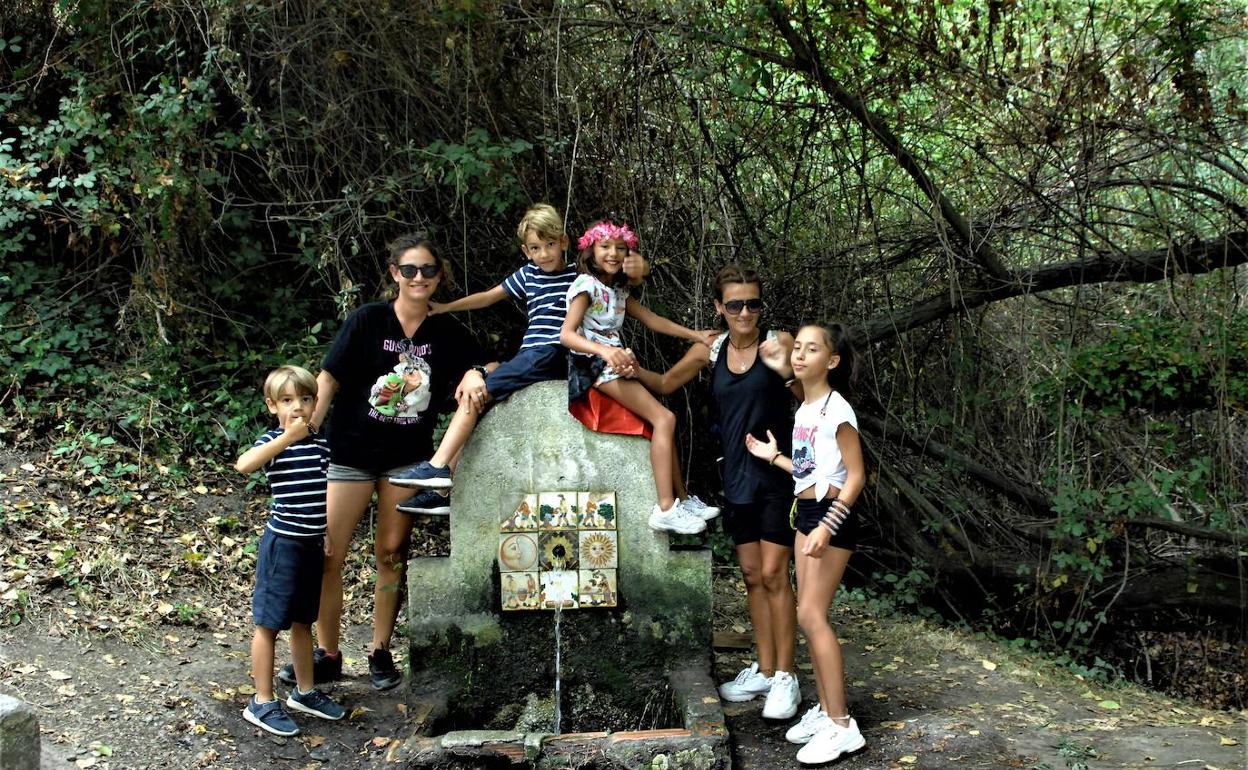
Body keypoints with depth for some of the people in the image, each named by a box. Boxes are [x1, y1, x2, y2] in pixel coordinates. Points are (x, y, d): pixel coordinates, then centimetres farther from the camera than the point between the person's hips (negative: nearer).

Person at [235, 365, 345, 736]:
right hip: (283, 542, -6)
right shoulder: (274, 440, -11)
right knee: (269, 623, 3)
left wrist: (328, 535, 16)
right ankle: (262, 703, 11)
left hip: (312, 544, 6)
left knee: (302, 620, 18)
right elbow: (243, 465, -32)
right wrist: (288, 437, -33)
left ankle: (305, 692, 31)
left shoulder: (320, 443, 6)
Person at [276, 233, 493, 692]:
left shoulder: (447, 333, 2)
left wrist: (475, 376, -15)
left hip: (408, 459, 2)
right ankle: (327, 655, 13)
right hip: (352, 452, -2)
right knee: (327, 555, -2)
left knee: (391, 555, 7)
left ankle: (381, 653, 20)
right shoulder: (368, 320, -7)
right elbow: (328, 380, -9)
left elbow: (486, 368, 10)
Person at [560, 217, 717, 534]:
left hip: (616, 363, 8)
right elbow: (566, 334, -20)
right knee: (664, 419, -17)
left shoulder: (618, 290, 17)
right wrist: (605, 351, -36)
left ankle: (680, 499, 2)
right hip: (596, 365, -8)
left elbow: (653, 320, 21)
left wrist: (696, 336, 16)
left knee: (663, 419, -2)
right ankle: (665, 508, -21)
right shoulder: (586, 286, -9)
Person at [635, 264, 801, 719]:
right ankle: (764, 669, 23)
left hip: (777, 475, -5)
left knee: (773, 575, -5)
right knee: (751, 575, 12)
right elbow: (665, 384, 14)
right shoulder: (710, 352, 4)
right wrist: (633, 370, -5)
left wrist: (787, 370, -35)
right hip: (737, 476, 5)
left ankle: (786, 677, 6)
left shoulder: (778, 342, -9)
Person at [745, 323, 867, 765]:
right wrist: (773, 456, 21)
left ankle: (842, 725, -7)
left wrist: (828, 526, -24)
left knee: (811, 615, -12)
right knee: (810, 615, 10)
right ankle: (825, 709, 18)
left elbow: (855, 475, -18)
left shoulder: (836, 409, -15)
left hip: (832, 515, -9)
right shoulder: (804, 410, 11)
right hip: (807, 513, 9)